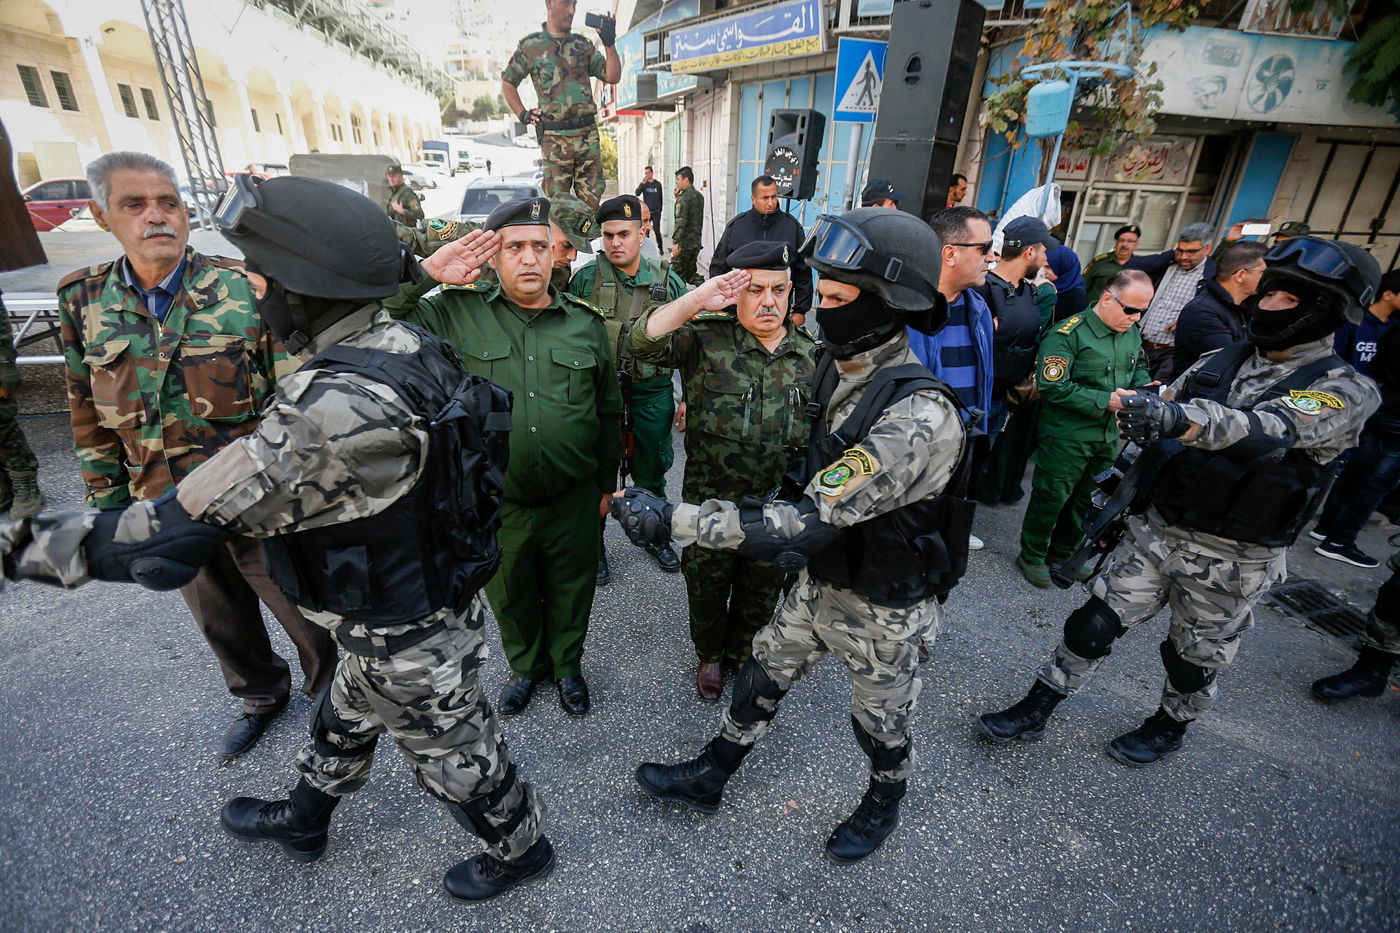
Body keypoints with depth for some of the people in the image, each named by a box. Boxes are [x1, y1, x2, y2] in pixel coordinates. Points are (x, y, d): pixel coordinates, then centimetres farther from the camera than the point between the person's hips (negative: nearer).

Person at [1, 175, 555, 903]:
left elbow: (177, 534, -27)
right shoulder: (411, 347, -9)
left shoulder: (335, 407, -36)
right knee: (343, 719, 33)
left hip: (410, 639, -9)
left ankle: (519, 849, 48)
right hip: (434, 591, 9)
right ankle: (303, 821, 62)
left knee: (452, 756, 19)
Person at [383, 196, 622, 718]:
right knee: (510, 597, 22)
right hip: (497, 504, 0)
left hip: (573, 503, 0)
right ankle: (526, 668, 51)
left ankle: (567, 666, 49)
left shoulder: (585, 323, -1)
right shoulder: (457, 314, -5)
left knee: (570, 595, 20)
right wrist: (426, 273, -17)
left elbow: (608, 411, 5)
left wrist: (607, 483, 8)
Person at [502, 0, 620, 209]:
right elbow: (508, 83, 16)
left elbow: (612, 77, 10)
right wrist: (522, 114, 4)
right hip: (554, 137, -3)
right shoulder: (530, 46, 7)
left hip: (587, 133, 3)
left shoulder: (583, 45, 15)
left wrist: (609, 43, -1)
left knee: (592, 200, 0)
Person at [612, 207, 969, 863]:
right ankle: (708, 779, 44)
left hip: (882, 607, -6)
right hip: (820, 580, 7)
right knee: (762, 678, 20)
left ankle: (885, 799, 54)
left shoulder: (918, 418, -35)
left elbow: (810, 521, -39)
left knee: (880, 720, 21)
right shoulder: (837, 370, -7)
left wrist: (672, 519, -38)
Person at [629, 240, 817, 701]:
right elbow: (643, 343, -26)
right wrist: (697, 299, -36)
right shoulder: (706, 339, -11)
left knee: (762, 592, 22)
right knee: (707, 588, 18)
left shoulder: (811, 353, 0)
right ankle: (709, 656, 48)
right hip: (711, 504, -2)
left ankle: (741, 654, 51)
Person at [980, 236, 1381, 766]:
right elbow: (1158, 424, 11)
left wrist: (1177, 416, -52)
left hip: (1231, 559, -3)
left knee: (1194, 659, 17)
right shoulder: (1222, 360, 2)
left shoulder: (1345, 391, -13)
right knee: (1092, 625, 6)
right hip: (1157, 528, 4)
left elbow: (1269, 430, -35)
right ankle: (1035, 712, 20)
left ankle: (1170, 728, 45)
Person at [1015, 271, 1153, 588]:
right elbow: (1053, 387, -24)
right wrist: (1106, 401, -22)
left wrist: (1144, 388, 1)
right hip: (1067, 437, -7)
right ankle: (1032, 556, 22)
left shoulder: (1132, 333, 6)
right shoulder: (1068, 333, -18)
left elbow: (1139, 366, 24)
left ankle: (1062, 555, 36)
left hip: (1107, 436, 7)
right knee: (1051, 498, 3)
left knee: (1085, 501, 17)